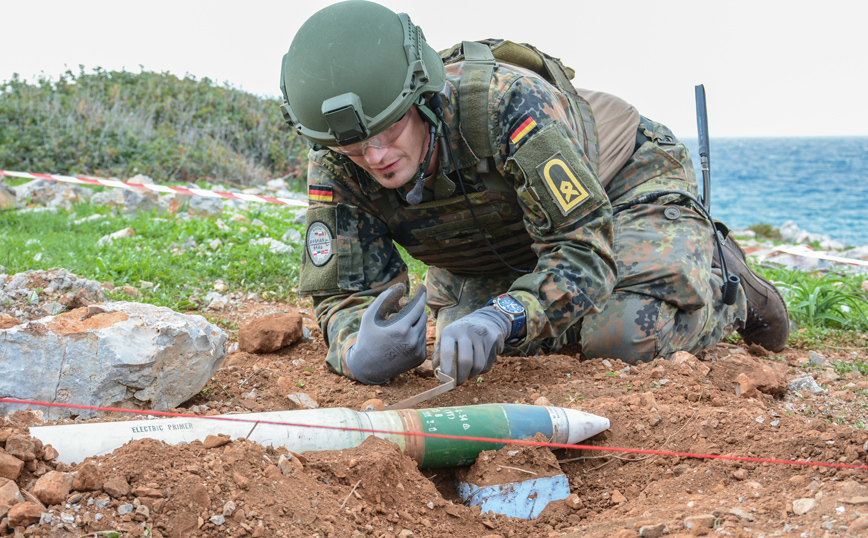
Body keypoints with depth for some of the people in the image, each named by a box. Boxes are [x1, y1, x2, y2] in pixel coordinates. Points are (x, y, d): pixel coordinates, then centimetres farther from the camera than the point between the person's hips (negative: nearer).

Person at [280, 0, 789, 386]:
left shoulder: (505, 102, -43)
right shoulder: (338, 171, -27)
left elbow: (583, 251, -43)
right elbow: (343, 292, -25)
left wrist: (502, 319, -62)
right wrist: (359, 354, -50)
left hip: (624, 181, -6)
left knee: (626, 333, -26)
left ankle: (723, 282, 8)